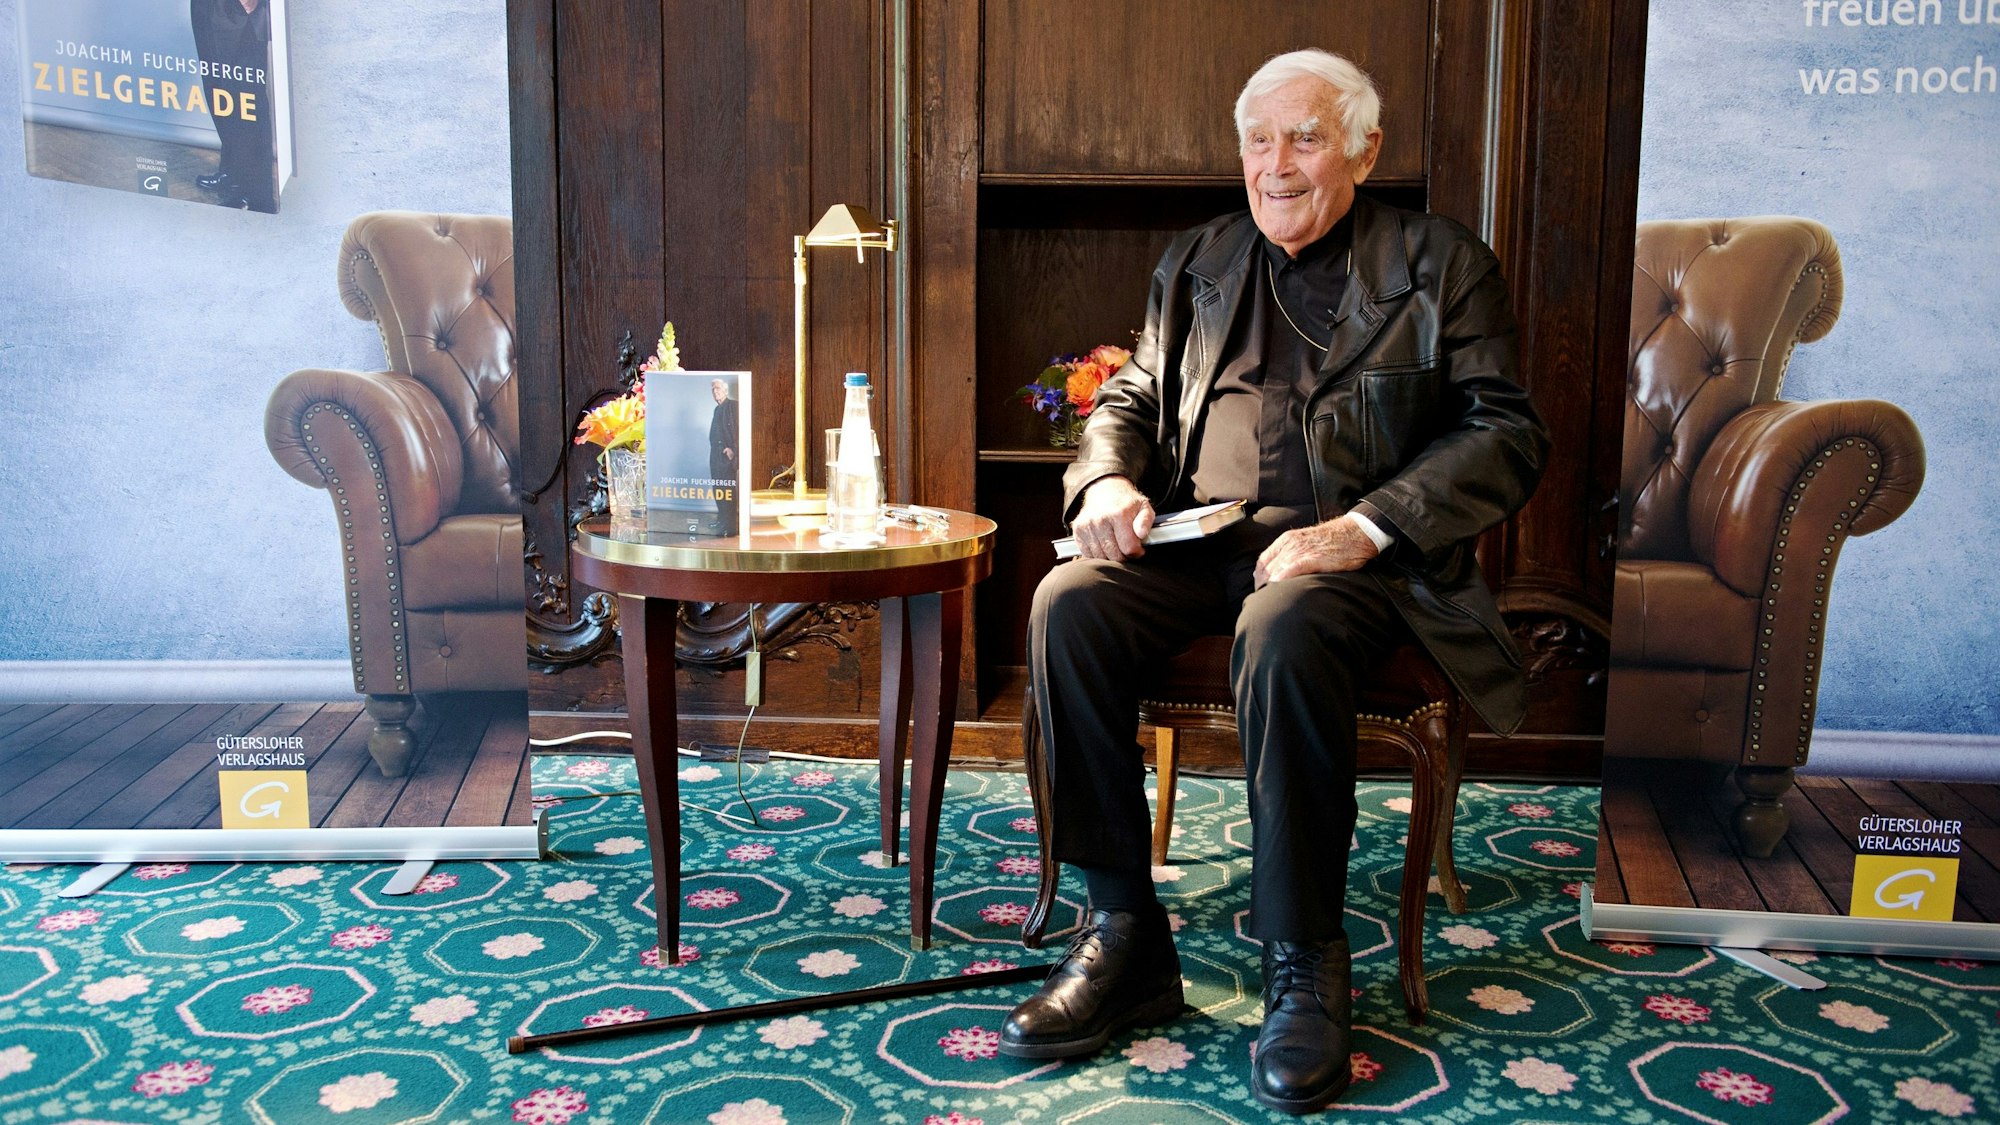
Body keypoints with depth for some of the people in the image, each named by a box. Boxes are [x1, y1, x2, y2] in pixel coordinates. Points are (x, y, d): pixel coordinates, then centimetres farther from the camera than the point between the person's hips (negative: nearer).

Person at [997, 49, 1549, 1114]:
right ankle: (1122, 933, -18)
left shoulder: (1440, 264, 7)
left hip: (1351, 548, -4)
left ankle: (1304, 967, -22)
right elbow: (1129, 398, 23)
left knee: (1283, 628, -38)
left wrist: (1362, 528, -18)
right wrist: (1108, 481, -3)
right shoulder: (1197, 260, 21)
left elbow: (1505, 434, -2)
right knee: (1067, 605, -26)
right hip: (1196, 537, 4)